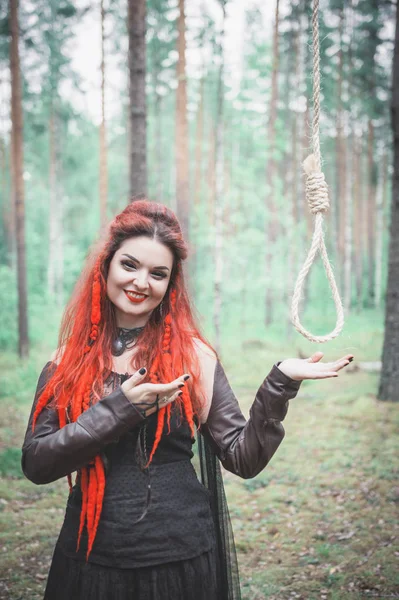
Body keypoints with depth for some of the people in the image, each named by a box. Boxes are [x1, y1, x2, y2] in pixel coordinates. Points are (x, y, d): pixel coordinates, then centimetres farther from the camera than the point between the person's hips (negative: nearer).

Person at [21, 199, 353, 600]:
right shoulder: (68, 361, -1)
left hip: (182, 557, -1)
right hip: (91, 559, 1)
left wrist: (279, 384, -17)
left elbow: (243, 459, -5)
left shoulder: (194, 357, -3)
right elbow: (35, 464, -9)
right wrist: (117, 409, -18)